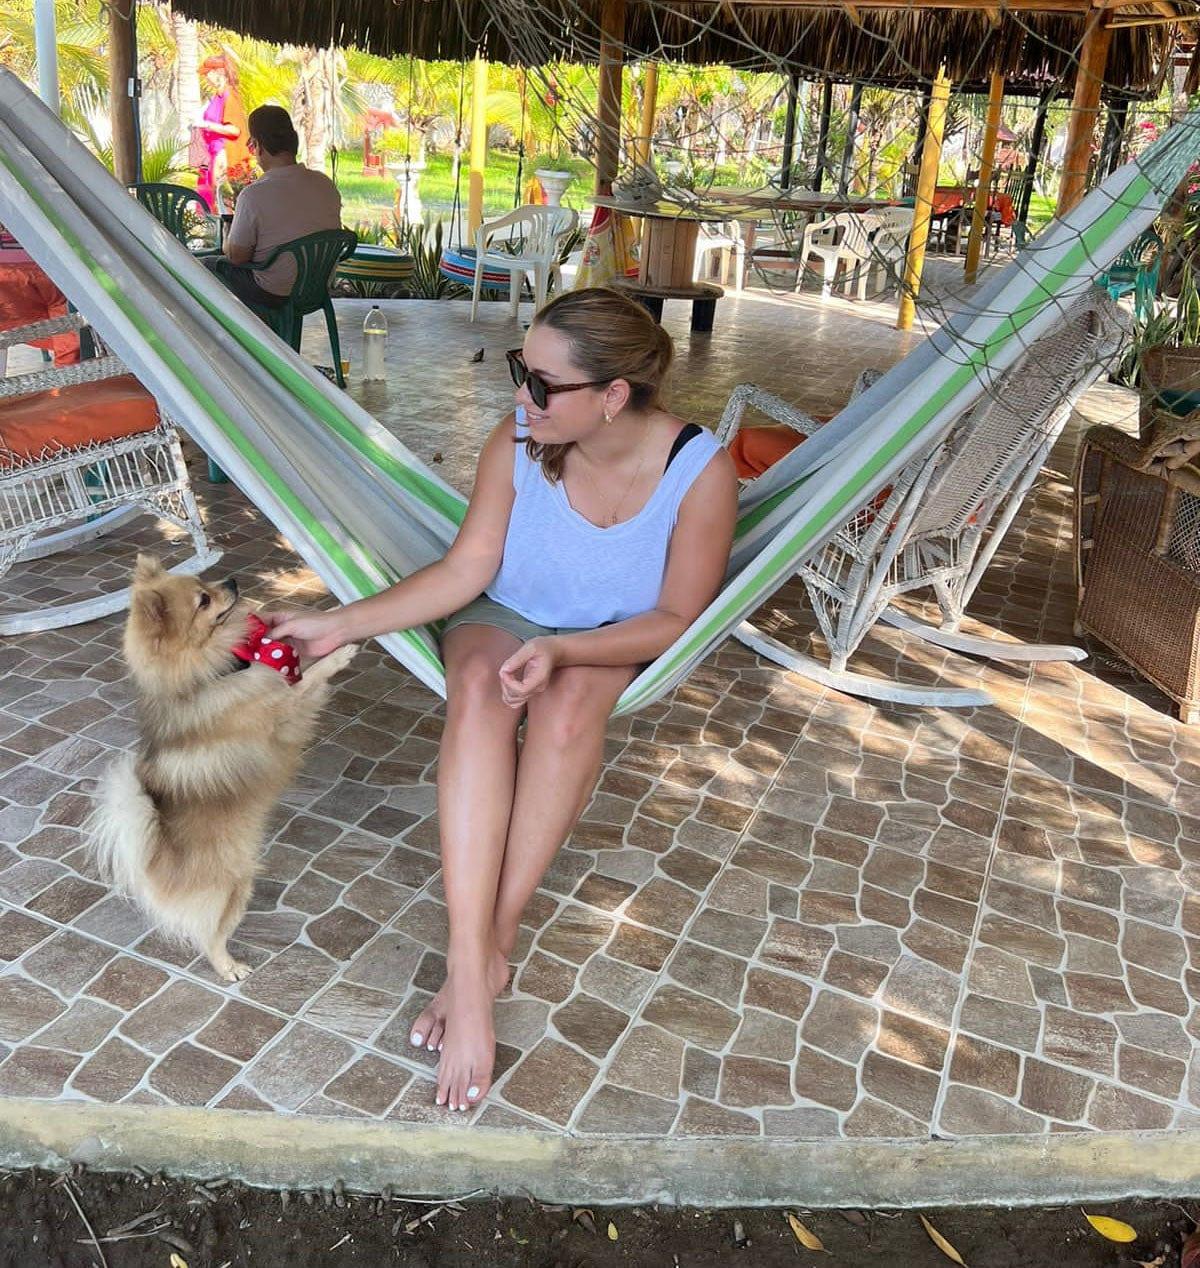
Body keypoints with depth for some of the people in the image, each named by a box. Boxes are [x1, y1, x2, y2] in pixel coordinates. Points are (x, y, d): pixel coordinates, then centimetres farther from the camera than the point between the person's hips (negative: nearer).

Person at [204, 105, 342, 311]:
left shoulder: (253, 195, -25)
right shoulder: (326, 184, -8)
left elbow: (237, 257, -14)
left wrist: (227, 238, 10)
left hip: (274, 296, -6)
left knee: (208, 264, 21)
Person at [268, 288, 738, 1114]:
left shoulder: (701, 472, -23)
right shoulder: (518, 442, -18)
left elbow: (678, 617, -16)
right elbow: (466, 571, -11)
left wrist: (563, 651, -31)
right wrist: (343, 624, -19)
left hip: (621, 645, -1)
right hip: (505, 621, 2)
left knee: (569, 701, -37)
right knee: (478, 693, -34)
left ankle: (495, 937, -26)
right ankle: (473, 969, -37)